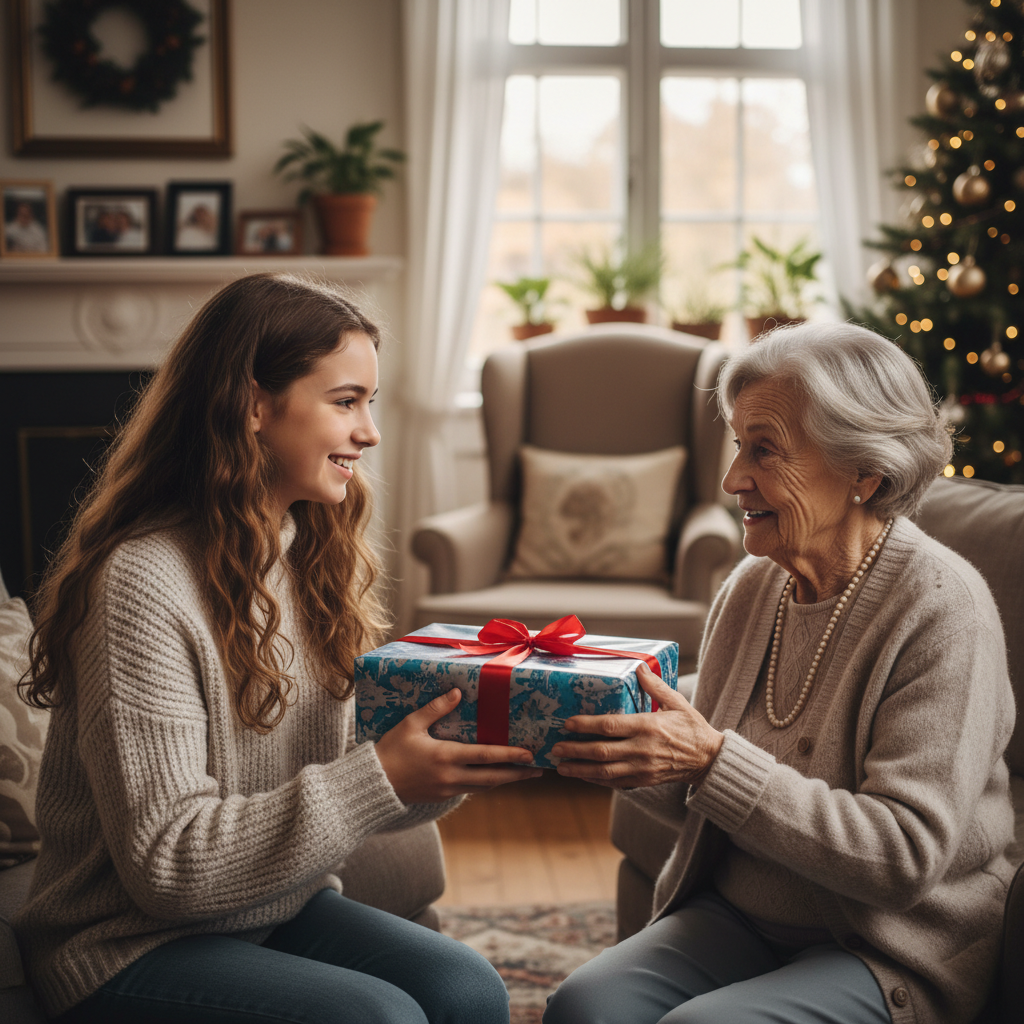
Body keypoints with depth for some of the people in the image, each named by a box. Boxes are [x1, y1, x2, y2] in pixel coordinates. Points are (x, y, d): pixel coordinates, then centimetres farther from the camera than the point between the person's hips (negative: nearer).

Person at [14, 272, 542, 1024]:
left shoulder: (314, 557, 6)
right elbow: (166, 863, -22)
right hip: (131, 945, -6)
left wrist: (456, 759, -13)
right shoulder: (141, 582, -21)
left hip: (280, 907, 7)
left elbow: (341, 790, 6)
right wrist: (382, 779, -27)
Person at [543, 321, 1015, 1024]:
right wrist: (624, 749, -10)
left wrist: (715, 760, -28)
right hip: (737, 913, 5)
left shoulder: (940, 608, -16)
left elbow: (905, 855, -22)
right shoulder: (752, 587, 3)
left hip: (896, 950, -5)